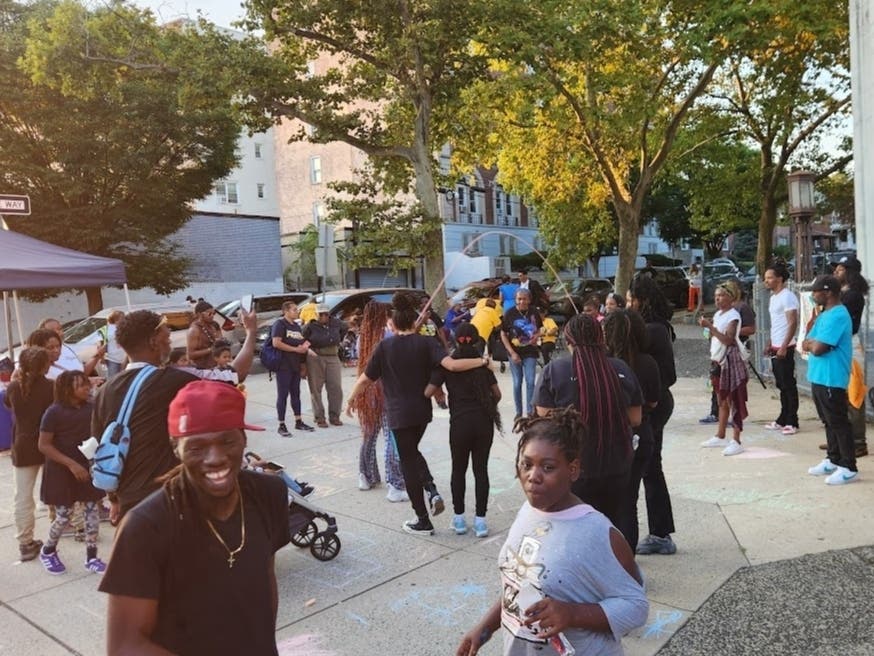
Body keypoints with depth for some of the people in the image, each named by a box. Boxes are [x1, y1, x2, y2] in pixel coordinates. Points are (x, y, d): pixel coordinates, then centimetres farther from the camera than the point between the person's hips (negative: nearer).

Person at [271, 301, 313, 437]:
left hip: (296, 365, 8)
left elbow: (302, 341, 28)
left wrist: (305, 345, 3)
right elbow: (276, 343, -20)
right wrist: (296, 349, -18)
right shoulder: (279, 324, -9)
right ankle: (281, 426, 2)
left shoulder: (296, 325, 17)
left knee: (296, 393, 13)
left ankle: (299, 422, 21)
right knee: (283, 394, -3)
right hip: (284, 365, -8)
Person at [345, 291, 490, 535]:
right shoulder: (426, 343, -5)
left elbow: (365, 379, -1)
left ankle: (423, 521, 13)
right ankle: (432, 490, 5)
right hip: (422, 410, 3)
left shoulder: (384, 347, -7)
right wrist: (482, 361, -10)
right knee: (412, 451, 27)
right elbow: (451, 365, -19)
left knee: (408, 461, 7)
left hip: (399, 413, -3)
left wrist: (352, 398, 16)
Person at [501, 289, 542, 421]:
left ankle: (530, 411, 8)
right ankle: (518, 412, 19)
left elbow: (539, 329, 14)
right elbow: (503, 334, -3)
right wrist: (512, 353, -10)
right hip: (515, 353, -1)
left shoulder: (534, 313, -2)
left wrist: (537, 336, -11)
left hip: (530, 352, 1)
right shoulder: (509, 313, -8)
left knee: (530, 382, -4)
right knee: (517, 383, 6)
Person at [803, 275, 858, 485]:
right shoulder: (824, 315, 15)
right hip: (819, 377, 10)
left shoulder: (837, 316, -18)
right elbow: (806, 343, 15)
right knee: (829, 422, 18)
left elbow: (818, 348, -23)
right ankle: (833, 460, 29)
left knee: (839, 423, -3)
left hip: (831, 379, -10)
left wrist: (810, 344, -3)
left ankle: (849, 468, 5)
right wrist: (812, 343, -6)